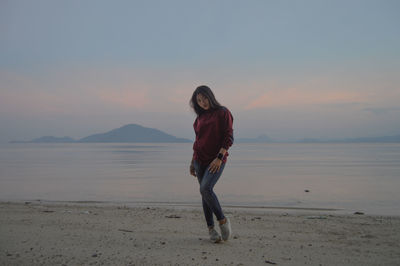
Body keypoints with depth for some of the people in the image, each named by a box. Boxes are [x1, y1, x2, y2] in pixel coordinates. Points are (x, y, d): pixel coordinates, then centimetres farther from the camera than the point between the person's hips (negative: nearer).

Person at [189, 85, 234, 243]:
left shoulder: (223, 113, -4)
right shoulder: (200, 117, 14)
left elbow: (229, 138, -10)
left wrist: (219, 157, -19)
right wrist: (193, 162, 16)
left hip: (217, 160, -6)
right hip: (200, 160, 6)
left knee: (205, 189, -22)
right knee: (204, 193, 4)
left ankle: (223, 220, -3)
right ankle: (211, 229, 14)